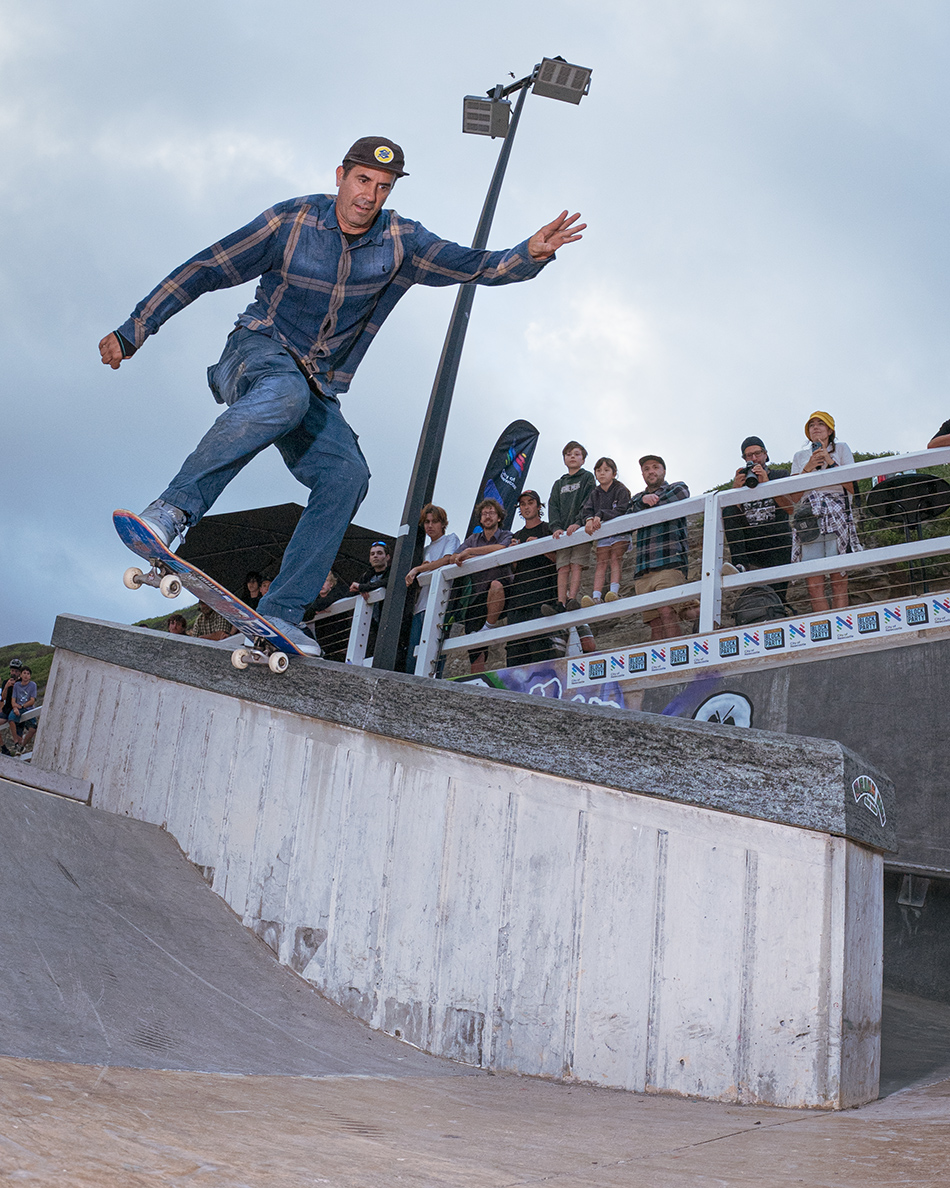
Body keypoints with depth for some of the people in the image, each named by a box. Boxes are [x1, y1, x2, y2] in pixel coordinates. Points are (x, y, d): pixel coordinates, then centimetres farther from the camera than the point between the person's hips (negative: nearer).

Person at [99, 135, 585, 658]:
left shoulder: (400, 241, 0)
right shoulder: (292, 220, -7)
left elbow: (477, 266, -6)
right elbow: (204, 271, -4)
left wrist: (532, 253, -28)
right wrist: (131, 332, -6)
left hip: (320, 391, 4)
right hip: (260, 352, -4)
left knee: (347, 474, -21)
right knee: (286, 394, -40)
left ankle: (281, 611, -19)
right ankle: (172, 510, -46)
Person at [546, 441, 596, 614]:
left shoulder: (587, 477, 13)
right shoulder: (559, 484, 26)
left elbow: (588, 502, -1)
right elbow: (553, 507, 13)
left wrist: (578, 523, -17)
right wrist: (556, 527, -6)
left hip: (581, 529, -4)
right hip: (563, 533, 4)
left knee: (576, 565, -16)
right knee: (563, 568, -10)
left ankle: (572, 599, -27)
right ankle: (561, 604, -22)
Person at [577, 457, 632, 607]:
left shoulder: (621, 490, -1)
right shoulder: (594, 493, 14)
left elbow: (621, 510, -15)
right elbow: (586, 509, 2)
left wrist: (601, 515, -25)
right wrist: (589, 519, -22)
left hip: (619, 533, -3)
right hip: (602, 534, 3)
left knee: (615, 558, -16)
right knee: (601, 562, -8)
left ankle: (614, 591, -27)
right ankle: (596, 596, -22)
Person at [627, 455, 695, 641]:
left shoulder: (676, 488, 16)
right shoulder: (637, 498, 28)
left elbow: (681, 495, -9)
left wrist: (646, 507, -1)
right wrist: (643, 501, -10)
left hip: (669, 562, -4)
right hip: (643, 570, 4)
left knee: (666, 610, -22)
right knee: (654, 621, -5)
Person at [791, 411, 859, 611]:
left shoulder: (841, 448, 16)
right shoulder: (800, 456, 22)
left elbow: (853, 487, 5)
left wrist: (830, 462, -2)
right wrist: (808, 468, 0)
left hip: (837, 514, -2)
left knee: (839, 582, -10)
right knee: (814, 584, -10)